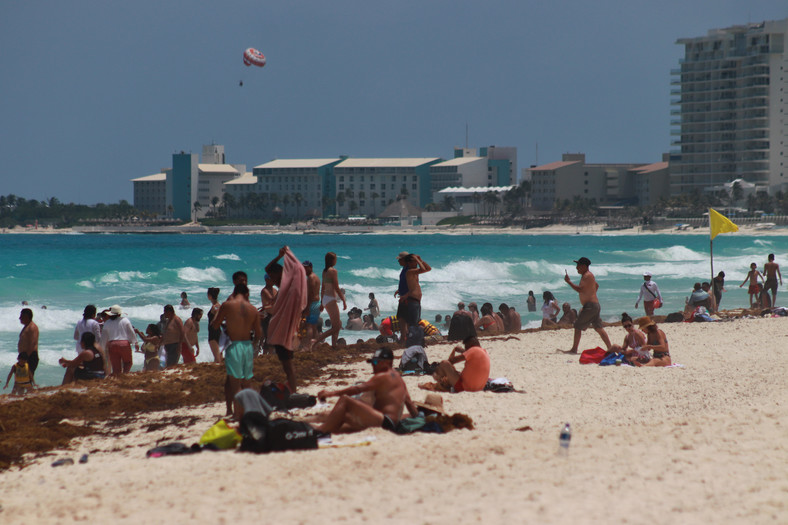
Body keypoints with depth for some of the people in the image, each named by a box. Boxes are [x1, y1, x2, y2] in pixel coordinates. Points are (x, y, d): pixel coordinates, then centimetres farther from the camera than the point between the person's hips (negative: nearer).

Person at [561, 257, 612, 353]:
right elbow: (596, 285, 34)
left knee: (578, 326, -5)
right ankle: (610, 348, 7)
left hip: (590, 306, -10)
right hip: (595, 305, 10)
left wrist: (568, 281, -16)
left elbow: (579, 289, -24)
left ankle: (574, 349, -2)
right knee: (599, 328, 10)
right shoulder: (587, 275, 17)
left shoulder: (587, 276, -14)